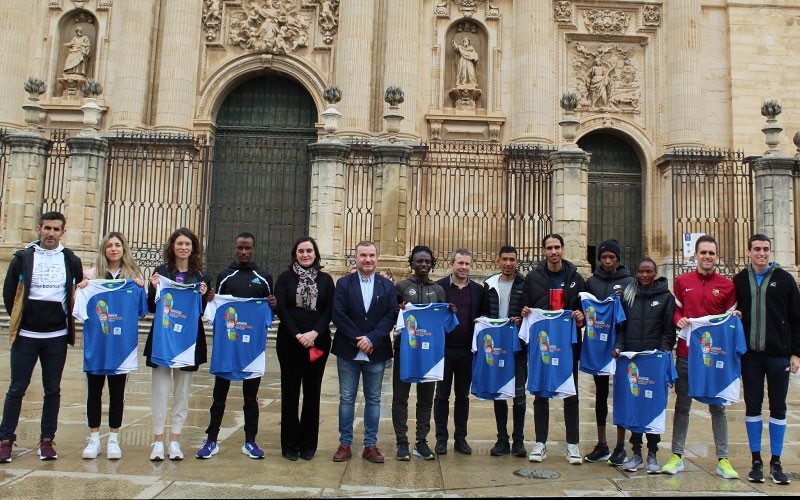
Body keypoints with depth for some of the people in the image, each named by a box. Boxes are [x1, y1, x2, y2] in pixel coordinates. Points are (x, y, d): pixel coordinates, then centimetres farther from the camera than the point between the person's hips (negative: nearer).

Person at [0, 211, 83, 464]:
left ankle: (47, 440, 16)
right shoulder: (23, 258, 2)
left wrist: (69, 318, 7)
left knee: (53, 390, 7)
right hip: (26, 335, -1)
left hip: (57, 337, 1)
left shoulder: (71, 261, 5)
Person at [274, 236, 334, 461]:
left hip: (318, 342, 1)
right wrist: (297, 335, -15)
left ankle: (308, 444, 16)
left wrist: (314, 333, -14)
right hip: (289, 341, -1)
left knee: (312, 392, 6)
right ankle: (290, 444, 13)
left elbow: (329, 310, 1)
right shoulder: (285, 278, 5)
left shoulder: (325, 280, 7)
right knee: (290, 391, 4)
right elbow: (281, 309, -4)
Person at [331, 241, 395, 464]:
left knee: (373, 399, 8)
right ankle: (345, 444, 16)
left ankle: (371, 445, 17)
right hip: (348, 351, -1)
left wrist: (371, 339, -15)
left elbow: (390, 316, -3)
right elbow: (338, 315, -5)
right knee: (346, 398, 6)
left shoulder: (387, 286, 6)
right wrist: (358, 340, -13)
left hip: (376, 352, 1)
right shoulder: (343, 284, 3)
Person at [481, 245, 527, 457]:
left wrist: (522, 321, -19)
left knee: (519, 392, 2)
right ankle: (502, 439, 18)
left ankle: (518, 440, 14)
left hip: (518, 345, -3)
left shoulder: (525, 284, -2)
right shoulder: (489, 284, 9)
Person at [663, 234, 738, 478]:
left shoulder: (727, 285, 4)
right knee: (682, 404, 7)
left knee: (718, 406, 6)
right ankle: (677, 456, 16)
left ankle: (723, 459, 15)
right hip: (686, 352, 1)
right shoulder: (682, 281, 6)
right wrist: (679, 320, -8)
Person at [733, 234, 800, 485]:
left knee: (778, 408, 5)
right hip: (750, 354, 1)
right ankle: (756, 461, 16)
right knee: (752, 407, 6)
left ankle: (776, 463, 15)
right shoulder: (739, 281, 7)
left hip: (778, 354, -1)